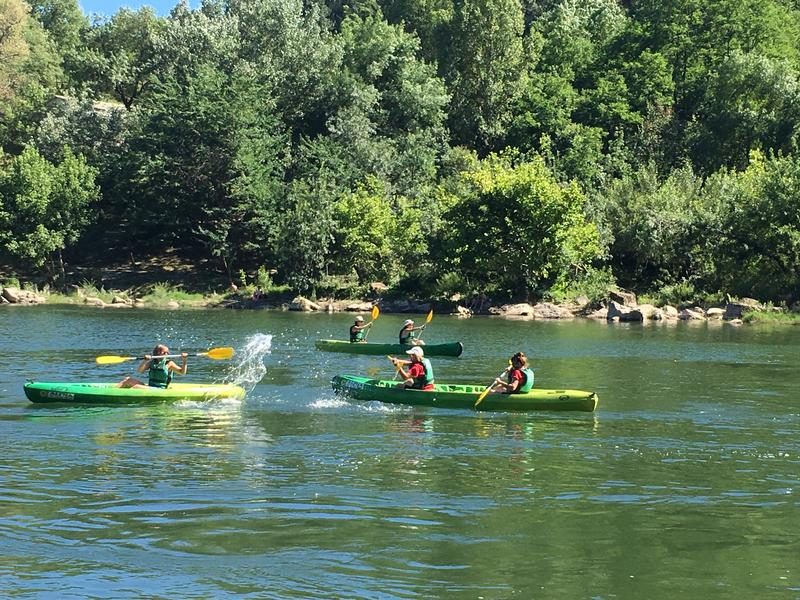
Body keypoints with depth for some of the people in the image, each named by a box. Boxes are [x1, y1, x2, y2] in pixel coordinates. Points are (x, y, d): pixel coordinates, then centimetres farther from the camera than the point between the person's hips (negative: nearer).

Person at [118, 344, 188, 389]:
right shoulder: (151, 362, 12)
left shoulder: (169, 363, -1)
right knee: (128, 379, -1)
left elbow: (182, 372, -6)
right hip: (149, 387, 6)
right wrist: (145, 361, -16)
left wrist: (184, 361, -20)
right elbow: (139, 370, 1)